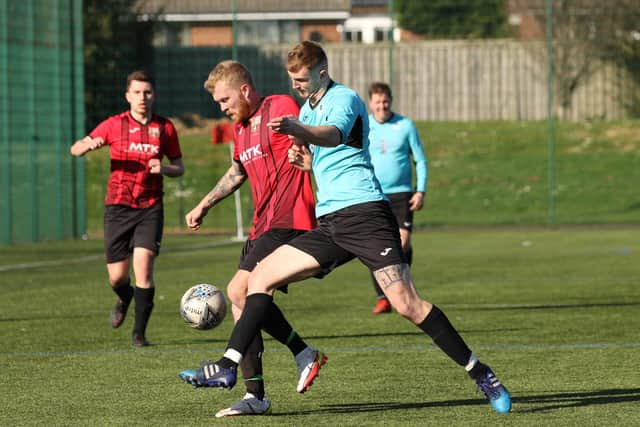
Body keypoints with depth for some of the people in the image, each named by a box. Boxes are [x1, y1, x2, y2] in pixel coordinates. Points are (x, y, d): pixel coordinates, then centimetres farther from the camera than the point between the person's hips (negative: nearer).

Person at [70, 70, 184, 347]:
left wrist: (164, 169, -11)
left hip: (150, 208, 0)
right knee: (117, 276, 2)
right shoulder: (115, 125, 1)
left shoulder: (165, 128, 4)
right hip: (118, 206, 0)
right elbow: (75, 150, 5)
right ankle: (125, 298, 40)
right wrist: (89, 145, -18)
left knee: (143, 264, -17)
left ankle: (139, 332, -5)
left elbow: (179, 167, 12)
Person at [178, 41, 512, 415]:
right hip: (329, 222, 9)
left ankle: (480, 374, -8)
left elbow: (333, 135, -31)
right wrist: (302, 158, 11)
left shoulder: (344, 98, -6)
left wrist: (299, 131, -52)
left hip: (364, 212, -9)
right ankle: (228, 366, 1)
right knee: (261, 277, 1)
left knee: (407, 303, -17)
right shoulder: (308, 109, 21)